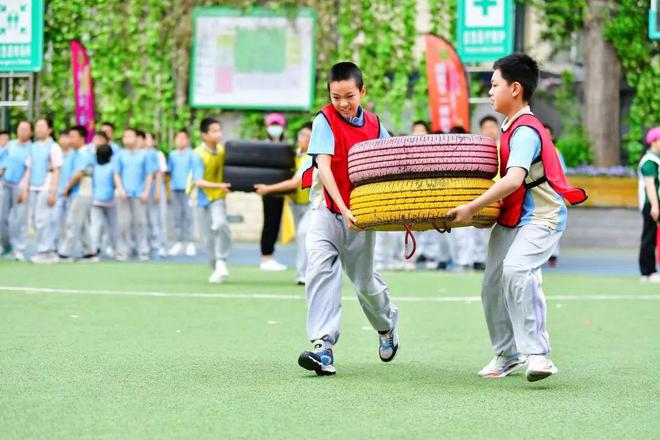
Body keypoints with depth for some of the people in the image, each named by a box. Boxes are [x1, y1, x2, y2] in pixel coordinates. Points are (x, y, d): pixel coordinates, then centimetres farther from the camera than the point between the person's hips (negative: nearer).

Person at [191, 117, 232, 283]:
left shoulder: (222, 150, -2)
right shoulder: (198, 154, -14)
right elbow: (198, 182, -21)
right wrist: (218, 186, -32)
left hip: (218, 198, 1)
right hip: (203, 199, -1)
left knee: (220, 224, -27)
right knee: (208, 238, 4)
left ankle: (221, 262, -17)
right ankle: (217, 269, 21)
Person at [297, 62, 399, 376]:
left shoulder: (374, 125, 3)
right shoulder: (325, 120, -9)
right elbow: (324, 166, -18)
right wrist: (343, 209, -28)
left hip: (361, 214, 3)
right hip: (327, 209, -2)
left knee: (364, 280, 12)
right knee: (320, 271, -19)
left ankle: (387, 324, 43)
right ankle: (323, 347, -23)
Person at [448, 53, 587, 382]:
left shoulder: (526, 131, -20)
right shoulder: (510, 128, 10)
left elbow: (513, 180, -32)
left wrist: (472, 207, -30)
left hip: (541, 217, -10)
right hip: (510, 218, 10)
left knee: (516, 268, -32)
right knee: (492, 284, 10)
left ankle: (537, 354, -31)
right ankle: (507, 355, 28)